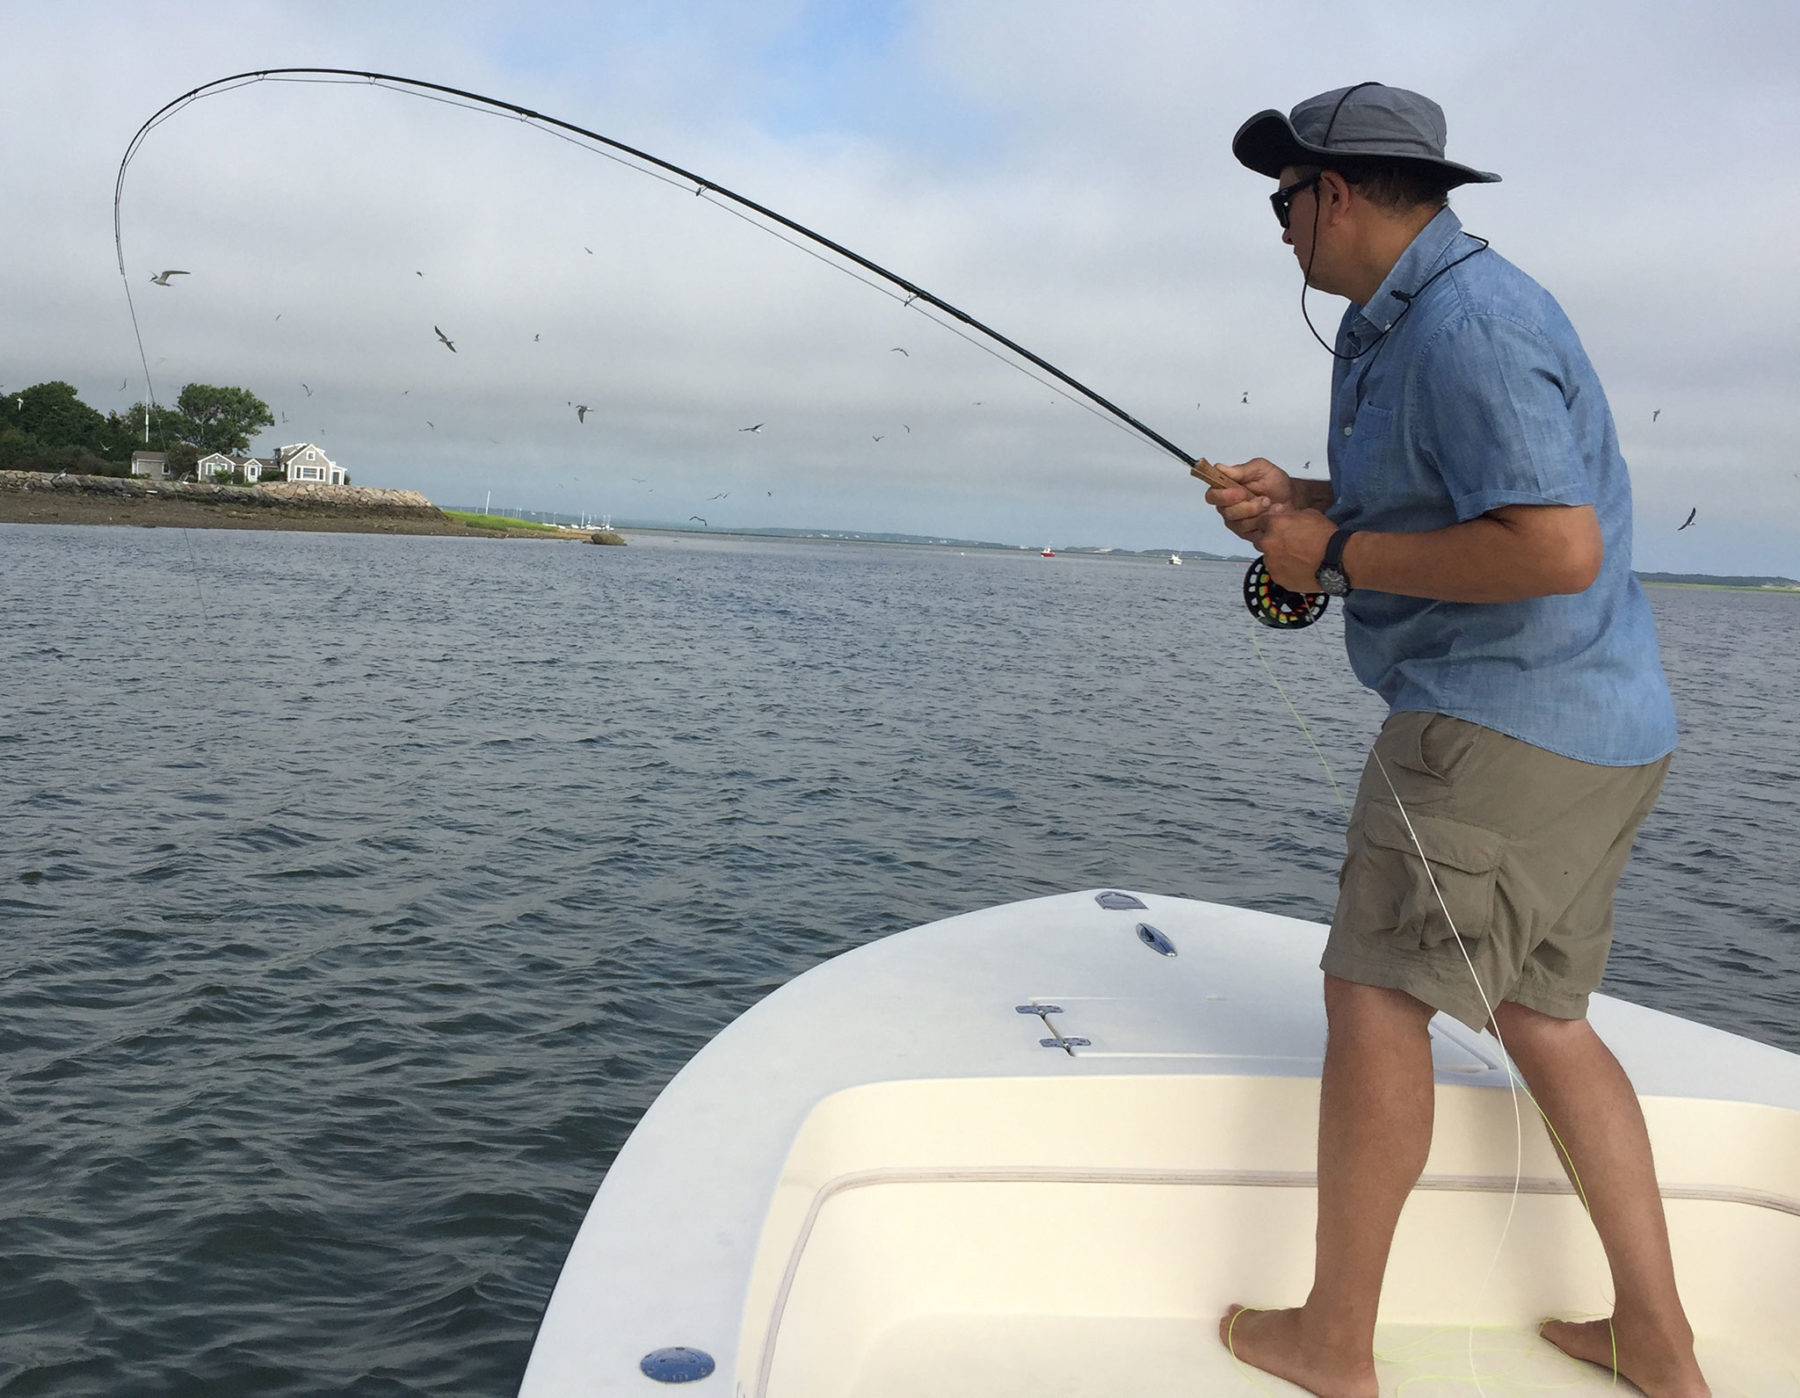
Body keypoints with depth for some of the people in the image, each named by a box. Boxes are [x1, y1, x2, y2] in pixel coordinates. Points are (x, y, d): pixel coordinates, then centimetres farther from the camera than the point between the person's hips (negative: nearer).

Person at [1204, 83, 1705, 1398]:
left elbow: (1555, 546, -26)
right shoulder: (1421, 316, 16)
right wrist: (1306, 499, 10)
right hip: (1588, 731, 11)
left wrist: (1335, 554, -16)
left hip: (1502, 724, -11)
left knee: (1377, 999, -3)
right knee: (1541, 1015, 16)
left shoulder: (1465, 325, -18)